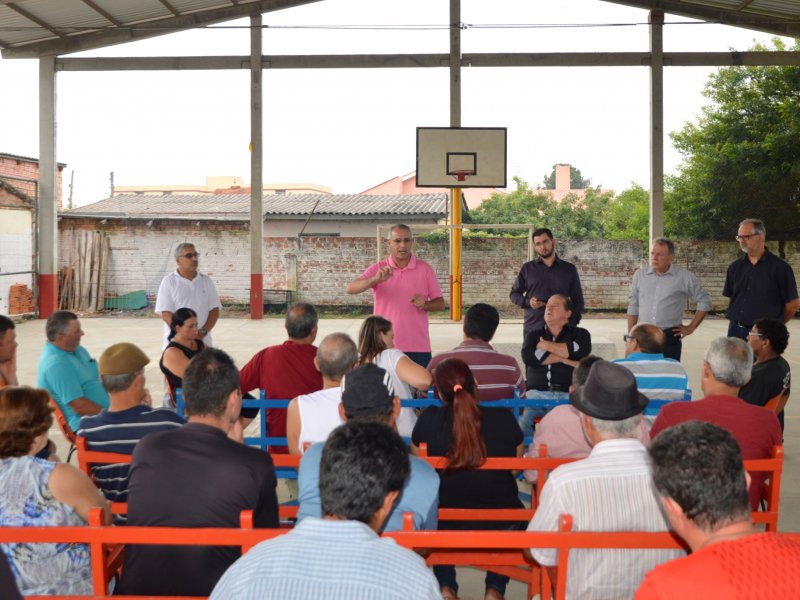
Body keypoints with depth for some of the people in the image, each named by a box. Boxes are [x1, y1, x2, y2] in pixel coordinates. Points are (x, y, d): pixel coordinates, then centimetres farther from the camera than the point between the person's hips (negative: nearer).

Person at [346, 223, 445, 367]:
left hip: (418, 347, 1)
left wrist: (424, 304, -16)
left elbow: (440, 304, 7)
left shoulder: (425, 269, 3)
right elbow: (350, 289, -13)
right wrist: (375, 279, -30)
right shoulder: (378, 269, 1)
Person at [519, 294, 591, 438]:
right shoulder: (533, 335, 24)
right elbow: (528, 357, 3)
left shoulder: (579, 334, 20)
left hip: (569, 394, -1)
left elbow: (581, 350, -4)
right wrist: (564, 359, 1)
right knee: (519, 418, -30)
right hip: (537, 393, 1)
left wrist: (546, 345, 5)